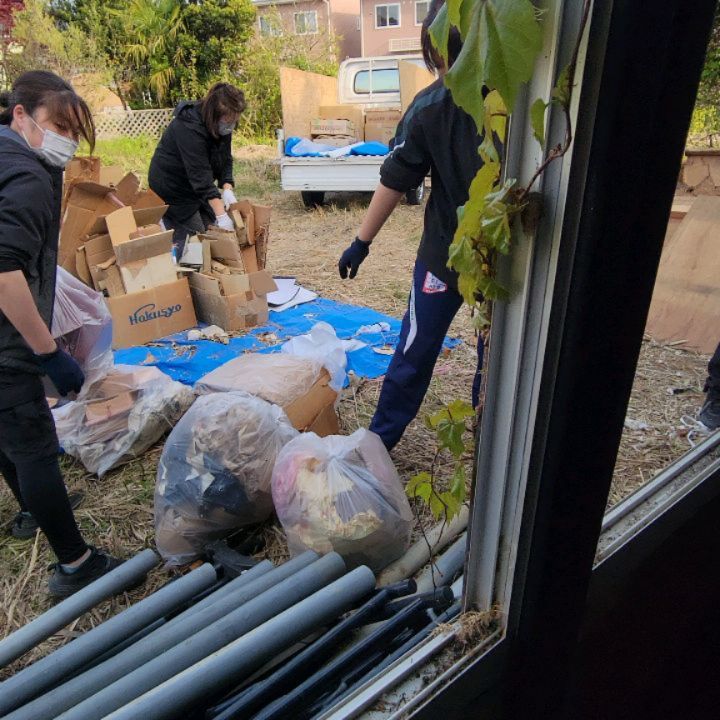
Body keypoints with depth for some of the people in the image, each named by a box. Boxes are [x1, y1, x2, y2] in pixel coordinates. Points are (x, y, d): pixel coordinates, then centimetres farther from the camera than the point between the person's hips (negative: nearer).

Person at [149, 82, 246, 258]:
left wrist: (227, 189, -23)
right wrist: (221, 215, -43)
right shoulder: (189, 128, -31)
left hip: (196, 186, 8)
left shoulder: (222, 126, -7)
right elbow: (201, 175, -37)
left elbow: (226, 160, -3)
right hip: (172, 187, -8)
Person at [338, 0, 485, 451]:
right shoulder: (432, 107, -13)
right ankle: (379, 440, 27)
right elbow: (396, 179, -5)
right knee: (414, 354, 8)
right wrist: (362, 243, 1)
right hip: (445, 253, 0)